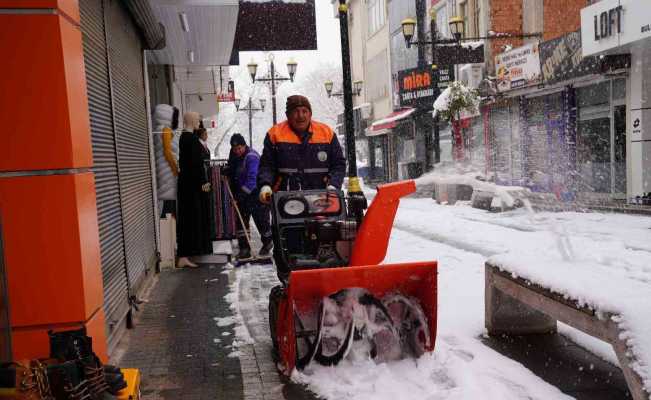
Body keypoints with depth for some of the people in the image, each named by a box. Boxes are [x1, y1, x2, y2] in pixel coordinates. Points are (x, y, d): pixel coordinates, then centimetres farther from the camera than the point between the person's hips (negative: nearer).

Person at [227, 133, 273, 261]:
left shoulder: (252, 157, -22)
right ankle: (244, 248, 6)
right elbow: (232, 171, 21)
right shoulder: (234, 155, 4)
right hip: (242, 193, 8)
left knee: (260, 218, 0)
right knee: (241, 220, 2)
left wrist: (242, 193, -33)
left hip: (256, 193, -7)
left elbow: (252, 178, -30)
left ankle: (267, 242, 24)